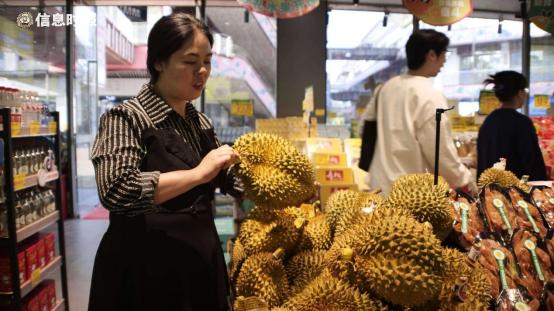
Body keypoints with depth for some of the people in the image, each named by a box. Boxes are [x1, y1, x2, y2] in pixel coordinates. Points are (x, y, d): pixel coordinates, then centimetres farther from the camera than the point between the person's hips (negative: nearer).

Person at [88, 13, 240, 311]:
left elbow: (228, 179, 18)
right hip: (147, 271, -6)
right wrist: (198, 173, -28)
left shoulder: (200, 122, 8)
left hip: (202, 263, 7)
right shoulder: (127, 117, -12)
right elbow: (115, 191, -28)